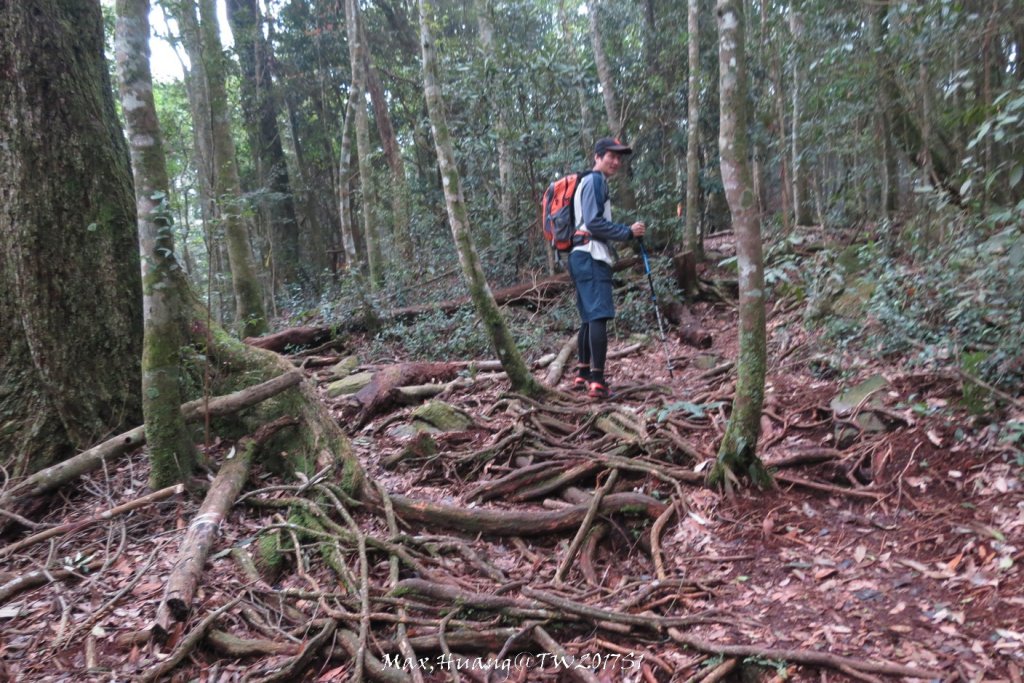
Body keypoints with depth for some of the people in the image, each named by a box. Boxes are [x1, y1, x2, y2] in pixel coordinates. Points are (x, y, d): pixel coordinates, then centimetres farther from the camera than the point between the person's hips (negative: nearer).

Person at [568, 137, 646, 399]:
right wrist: (628, 232, -10)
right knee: (599, 316, -16)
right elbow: (594, 223, -17)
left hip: (586, 257, 11)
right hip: (590, 257, -11)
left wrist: (626, 232, 14)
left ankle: (583, 376, 17)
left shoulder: (593, 182, 26)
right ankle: (597, 381, -21)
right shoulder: (595, 181, -5)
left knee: (589, 317, 12)